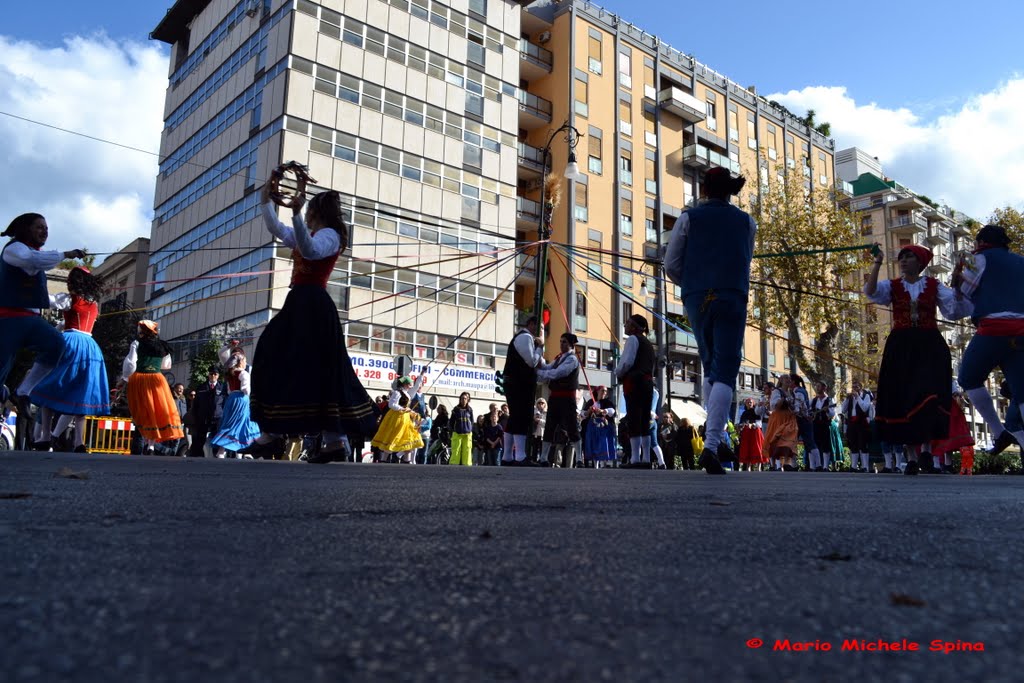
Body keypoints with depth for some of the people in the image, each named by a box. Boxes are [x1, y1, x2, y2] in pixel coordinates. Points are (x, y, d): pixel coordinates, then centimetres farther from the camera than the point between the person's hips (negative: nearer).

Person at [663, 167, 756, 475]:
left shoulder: (689, 217, 6)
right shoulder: (746, 222, 11)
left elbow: (671, 265, 5)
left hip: (697, 300, 1)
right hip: (732, 299, -1)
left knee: (710, 367, 17)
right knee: (725, 372, -6)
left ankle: (717, 436, 11)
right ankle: (711, 445, -20)